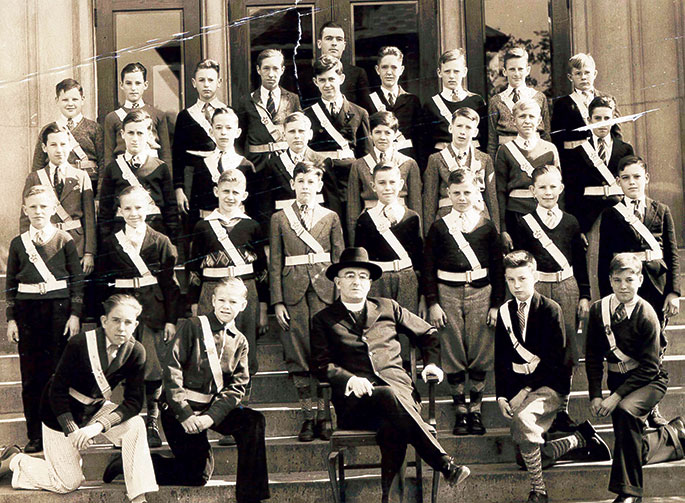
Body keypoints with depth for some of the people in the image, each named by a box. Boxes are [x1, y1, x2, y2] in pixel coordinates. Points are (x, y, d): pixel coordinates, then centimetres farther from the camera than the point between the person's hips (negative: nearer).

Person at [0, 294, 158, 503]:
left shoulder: (135, 352, -16)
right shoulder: (79, 344, -27)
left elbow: (134, 401, -17)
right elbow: (58, 390, -19)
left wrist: (98, 426, -31)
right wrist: (72, 430, -27)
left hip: (96, 407, 4)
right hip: (62, 413, -4)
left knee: (135, 425, -24)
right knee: (69, 483, 1)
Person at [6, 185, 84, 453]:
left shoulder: (64, 240, 2)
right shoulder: (18, 243, 7)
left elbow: (77, 280, 3)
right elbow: (10, 284, 10)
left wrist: (75, 314, -3)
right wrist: (11, 319, 5)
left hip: (59, 310, -2)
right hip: (27, 311, 2)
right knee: (31, 375, 2)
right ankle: (35, 436, 9)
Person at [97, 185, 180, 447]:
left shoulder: (161, 242, 5)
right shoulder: (110, 243, 7)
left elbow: (170, 283, 4)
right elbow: (103, 285, 7)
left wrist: (172, 319, -2)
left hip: (154, 312, 0)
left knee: (153, 369, 0)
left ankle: (152, 424, 10)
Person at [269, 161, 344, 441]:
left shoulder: (330, 217, 11)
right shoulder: (279, 219, 9)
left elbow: (339, 259, 9)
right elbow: (275, 263, 6)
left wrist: (341, 297, 1)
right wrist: (277, 301, -1)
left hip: (324, 289, 0)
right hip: (294, 290, 0)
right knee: (299, 355, 0)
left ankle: (322, 418, 4)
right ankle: (307, 417, 7)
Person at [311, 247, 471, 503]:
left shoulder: (388, 308, 25)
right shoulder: (323, 319, 18)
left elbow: (428, 334, 35)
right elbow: (321, 364, 5)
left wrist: (432, 362, 16)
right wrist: (350, 379, -13)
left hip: (398, 387, 3)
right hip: (355, 401, -3)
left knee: (392, 429, -35)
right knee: (389, 395, -38)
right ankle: (446, 465, -45)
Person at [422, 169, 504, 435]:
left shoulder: (487, 227, 4)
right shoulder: (439, 227, 2)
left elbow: (497, 267, 6)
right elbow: (428, 267, 3)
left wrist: (496, 304, 2)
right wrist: (432, 303, -3)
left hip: (480, 292, 0)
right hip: (448, 293, 0)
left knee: (480, 353, 2)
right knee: (453, 352, 2)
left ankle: (475, 410, 14)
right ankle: (460, 410, 13)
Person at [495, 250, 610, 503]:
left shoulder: (550, 309, -7)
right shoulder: (505, 312, 8)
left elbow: (556, 359, -11)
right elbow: (501, 360, 10)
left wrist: (526, 389, -18)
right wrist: (501, 396, -3)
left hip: (550, 384, -5)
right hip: (519, 388, 5)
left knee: (522, 417, -36)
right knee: (528, 459, -6)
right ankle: (580, 438, 19)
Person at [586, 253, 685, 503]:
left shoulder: (646, 315, -18)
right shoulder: (598, 310, -5)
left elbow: (650, 367, -18)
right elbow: (593, 356, 3)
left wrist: (617, 396, -24)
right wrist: (595, 395, -7)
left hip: (649, 380, -5)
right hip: (617, 379, 5)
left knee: (625, 410, -37)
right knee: (634, 450, 5)